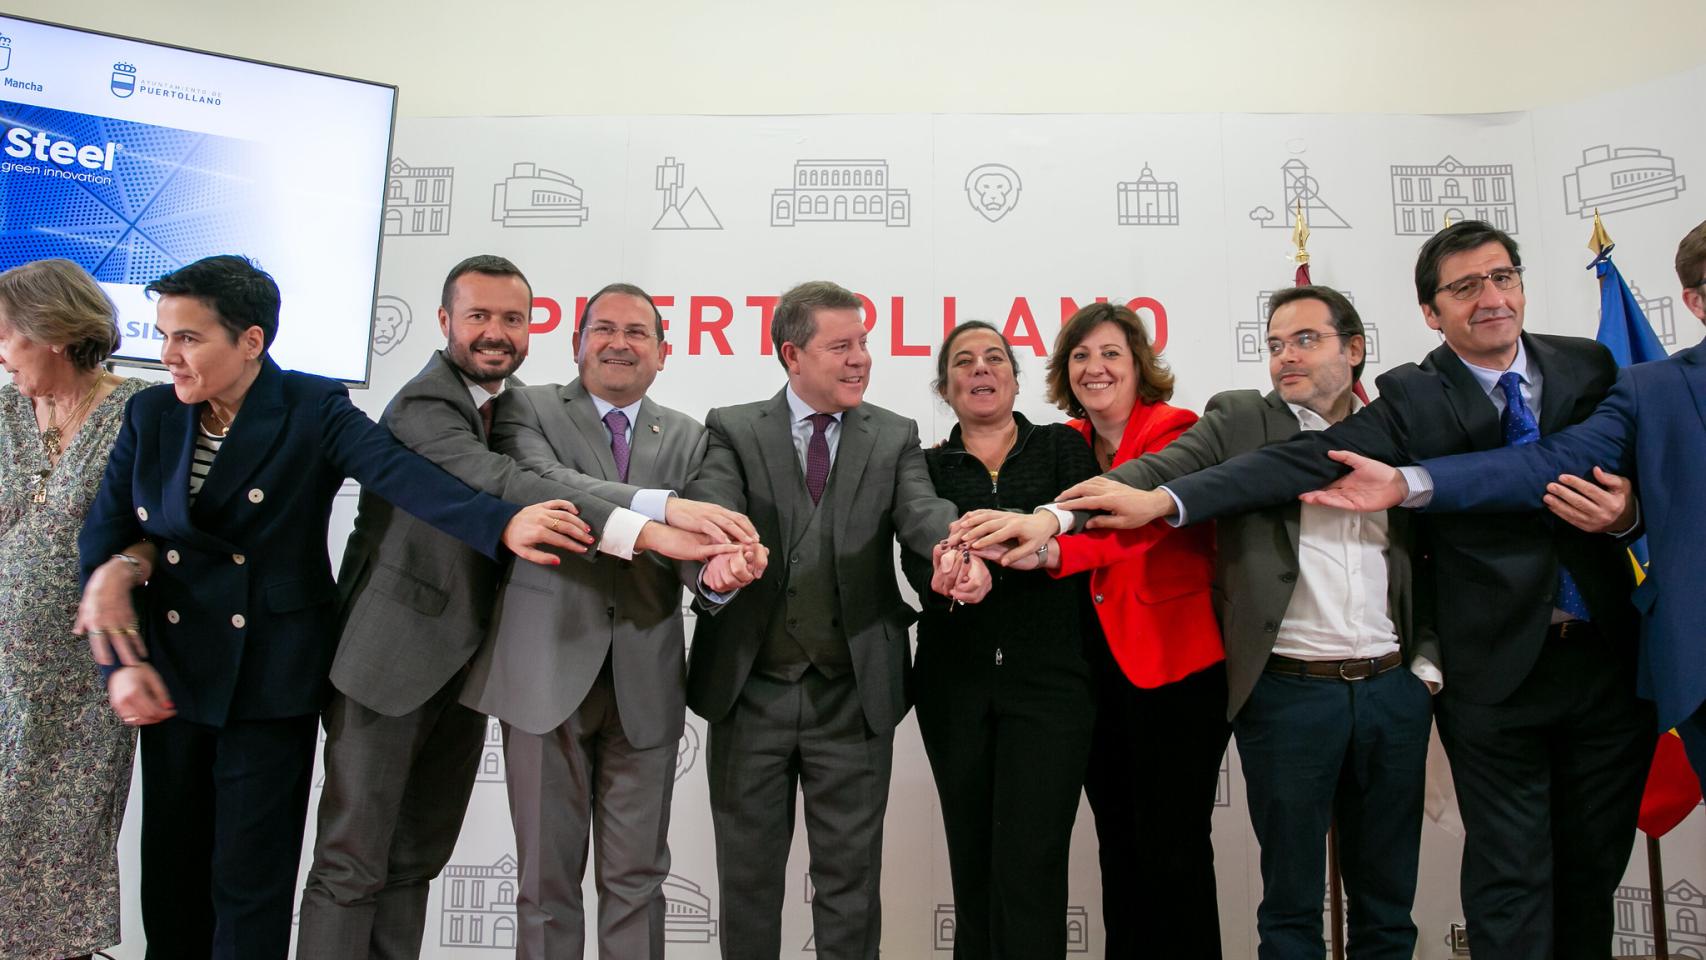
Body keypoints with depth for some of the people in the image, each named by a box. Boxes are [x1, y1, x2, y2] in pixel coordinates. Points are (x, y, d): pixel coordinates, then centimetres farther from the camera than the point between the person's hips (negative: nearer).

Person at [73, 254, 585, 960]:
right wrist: (121, 662, -5)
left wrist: (503, 524, -45)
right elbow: (104, 541, 5)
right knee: (169, 871, 15)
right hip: (171, 676, 5)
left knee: (249, 882, 5)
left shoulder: (314, 411, -11)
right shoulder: (151, 415, 3)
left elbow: (405, 476, -28)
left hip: (272, 682, -4)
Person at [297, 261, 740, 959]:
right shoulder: (423, 405, -18)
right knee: (352, 863, 2)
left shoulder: (515, 402, 7)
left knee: (417, 859, 16)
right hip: (391, 660, -7)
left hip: (465, 664, 7)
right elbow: (503, 488, -34)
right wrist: (649, 528, -44)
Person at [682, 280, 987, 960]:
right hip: (751, 691, 0)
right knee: (748, 872, 15)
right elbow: (710, 507, -17)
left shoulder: (894, 438, 4)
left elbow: (920, 510, -13)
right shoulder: (734, 431, 0)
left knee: (850, 876, 12)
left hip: (854, 695, 1)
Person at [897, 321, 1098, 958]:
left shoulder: (1061, 447, 9)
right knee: (972, 865, 10)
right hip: (956, 684, 2)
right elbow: (917, 560, -5)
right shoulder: (927, 467, 10)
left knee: (1030, 869, -7)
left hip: (1049, 678, -2)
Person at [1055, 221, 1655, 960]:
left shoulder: (1589, 366, 4)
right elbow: (1305, 460, -20)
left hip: (1607, 659, 4)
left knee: (1594, 864, 16)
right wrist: (1165, 499, -31)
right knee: (1511, 878, 3)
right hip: (1498, 672, -4)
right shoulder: (1415, 398, -9)